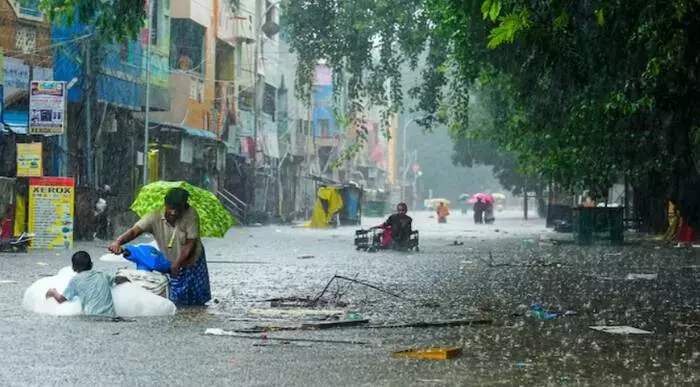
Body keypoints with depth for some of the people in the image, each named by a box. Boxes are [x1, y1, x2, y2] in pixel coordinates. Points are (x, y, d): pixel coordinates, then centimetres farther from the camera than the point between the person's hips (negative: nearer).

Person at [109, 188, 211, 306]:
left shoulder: (191, 215, -26)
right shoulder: (155, 217, -23)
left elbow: (190, 244, -25)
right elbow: (134, 231, -35)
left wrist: (177, 264, -34)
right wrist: (118, 242, -54)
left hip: (193, 263, -1)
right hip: (171, 266, 1)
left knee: (197, 303, 10)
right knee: (178, 304, 6)